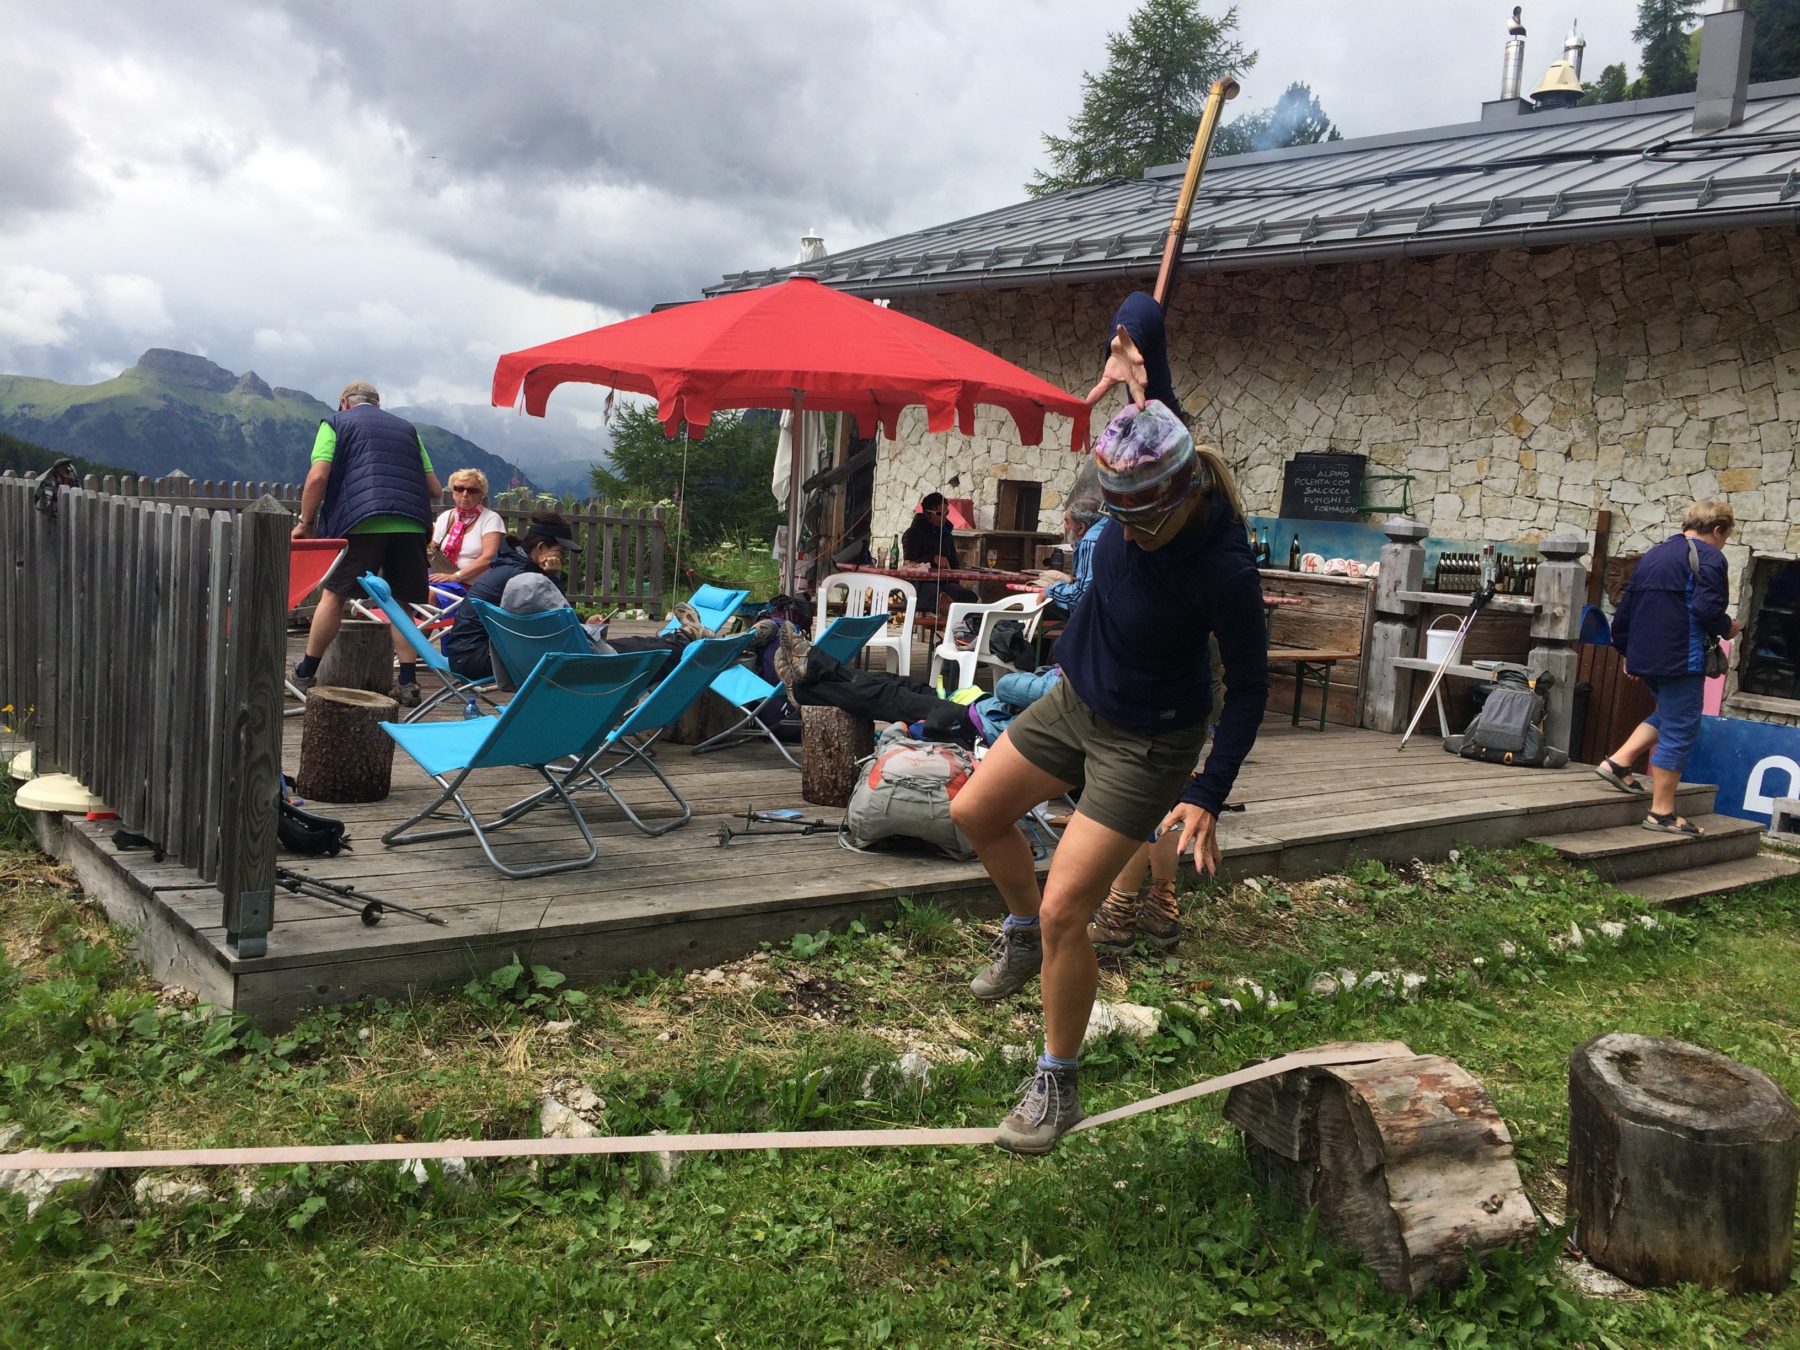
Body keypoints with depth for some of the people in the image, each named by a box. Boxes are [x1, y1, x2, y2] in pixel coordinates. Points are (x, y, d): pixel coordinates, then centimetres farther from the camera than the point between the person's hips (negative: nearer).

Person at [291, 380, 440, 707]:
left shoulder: (335, 422, 13)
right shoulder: (407, 428, 24)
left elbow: (318, 476, -2)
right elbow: (435, 490, 18)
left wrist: (305, 523, 7)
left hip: (361, 520, -3)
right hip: (411, 524, 3)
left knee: (333, 594, 8)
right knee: (402, 603, 8)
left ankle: (306, 672, 16)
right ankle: (408, 683, 4)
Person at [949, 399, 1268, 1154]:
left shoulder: (1225, 570, -32)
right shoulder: (1138, 493, -16)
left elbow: (1248, 688, -20)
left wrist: (1208, 797, -22)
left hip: (1146, 745, -8)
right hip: (1075, 700, 8)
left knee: (1064, 911, -8)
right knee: (974, 813, 18)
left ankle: (1057, 1087, 12)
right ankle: (1023, 935, 44)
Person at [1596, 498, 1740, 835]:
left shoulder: (1654, 555, 17)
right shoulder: (1708, 557, -7)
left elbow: (1625, 607, 19)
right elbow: (1707, 610, -19)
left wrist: (1626, 650, 27)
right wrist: (1729, 628, 1)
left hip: (1645, 656, 8)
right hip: (1681, 659, -8)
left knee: (1668, 715, 26)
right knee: (1679, 731, -2)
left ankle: (1619, 762, 14)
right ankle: (1662, 813, 0)